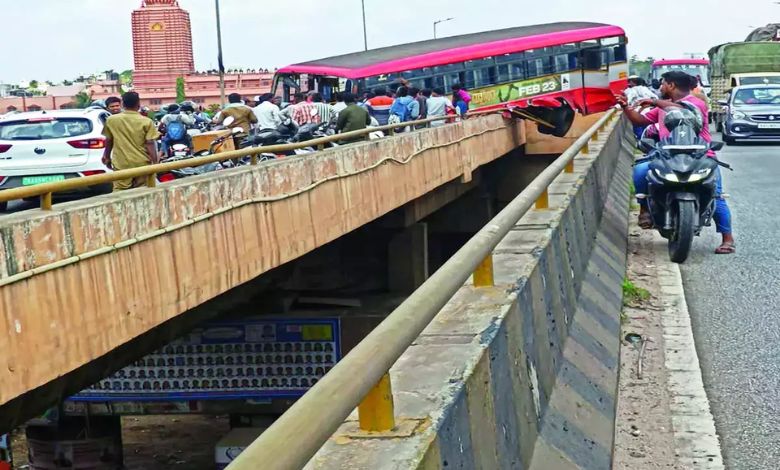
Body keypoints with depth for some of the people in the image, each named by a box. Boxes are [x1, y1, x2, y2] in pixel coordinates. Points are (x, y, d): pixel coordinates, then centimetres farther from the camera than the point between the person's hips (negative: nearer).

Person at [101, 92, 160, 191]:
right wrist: (155, 161, -1)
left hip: (121, 164, 1)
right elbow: (150, 144, -9)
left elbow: (109, 141, 11)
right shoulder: (146, 122, -6)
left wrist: (107, 157, 26)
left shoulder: (111, 120, 1)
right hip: (142, 164, 0)